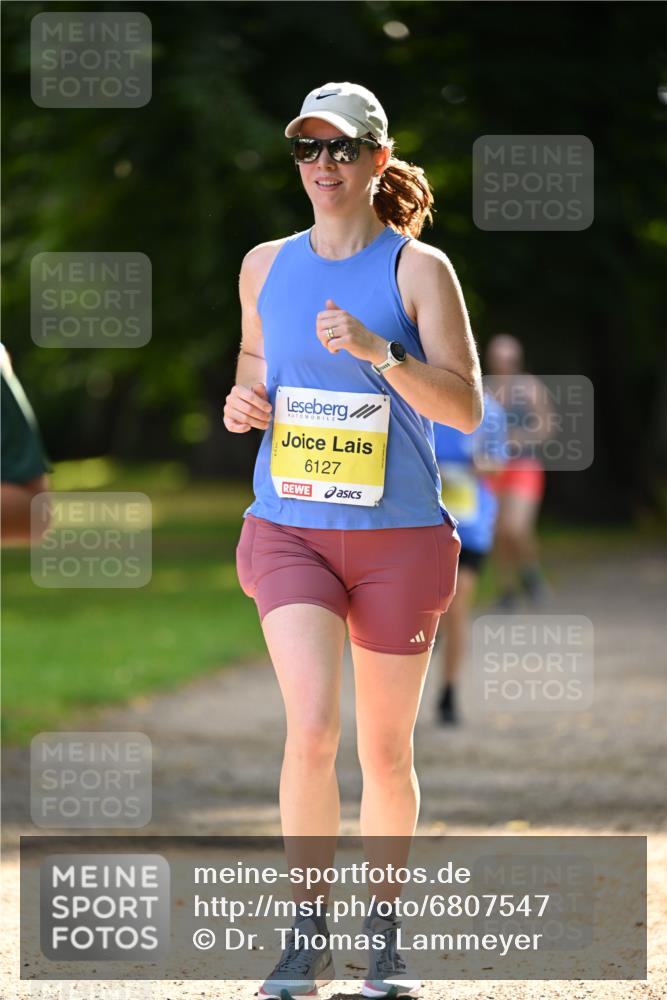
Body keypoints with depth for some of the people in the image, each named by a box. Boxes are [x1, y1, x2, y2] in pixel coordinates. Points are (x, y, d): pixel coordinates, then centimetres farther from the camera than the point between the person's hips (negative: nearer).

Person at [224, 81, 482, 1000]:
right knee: (312, 727, -17)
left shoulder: (418, 269, -4)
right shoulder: (266, 266, 6)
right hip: (289, 528, 1)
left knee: (385, 750, 7)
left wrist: (379, 352, -25)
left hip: (398, 535, -1)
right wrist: (243, 399, 2)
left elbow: (466, 407, -10)